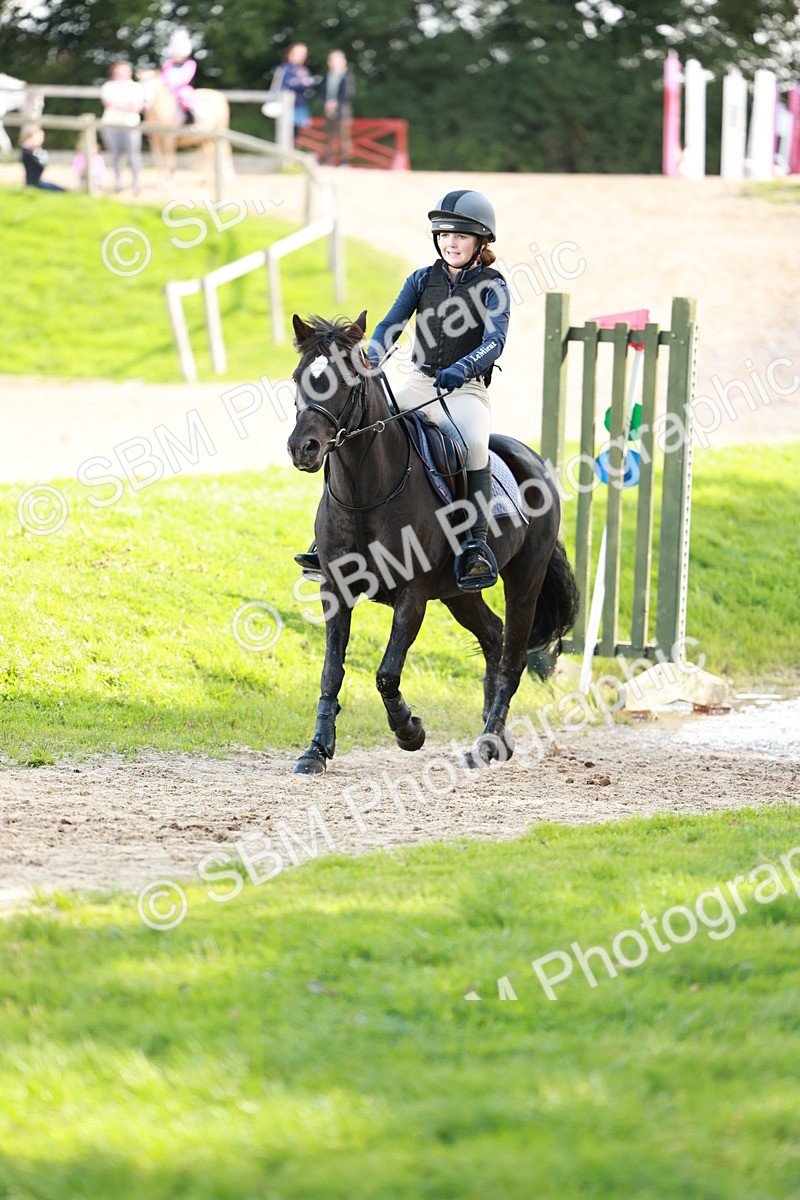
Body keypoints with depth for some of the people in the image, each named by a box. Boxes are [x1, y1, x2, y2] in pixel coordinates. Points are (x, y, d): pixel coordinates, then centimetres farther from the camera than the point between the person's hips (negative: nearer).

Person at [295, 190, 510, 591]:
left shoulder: (492, 286, -1)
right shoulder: (423, 280, 10)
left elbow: (495, 340, -17)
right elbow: (389, 328, 1)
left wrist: (462, 368, -36)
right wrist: (367, 363, -20)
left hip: (464, 390, -5)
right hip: (419, 386, 5)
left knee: (474, 443, -37)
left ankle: (477, 546, -40)